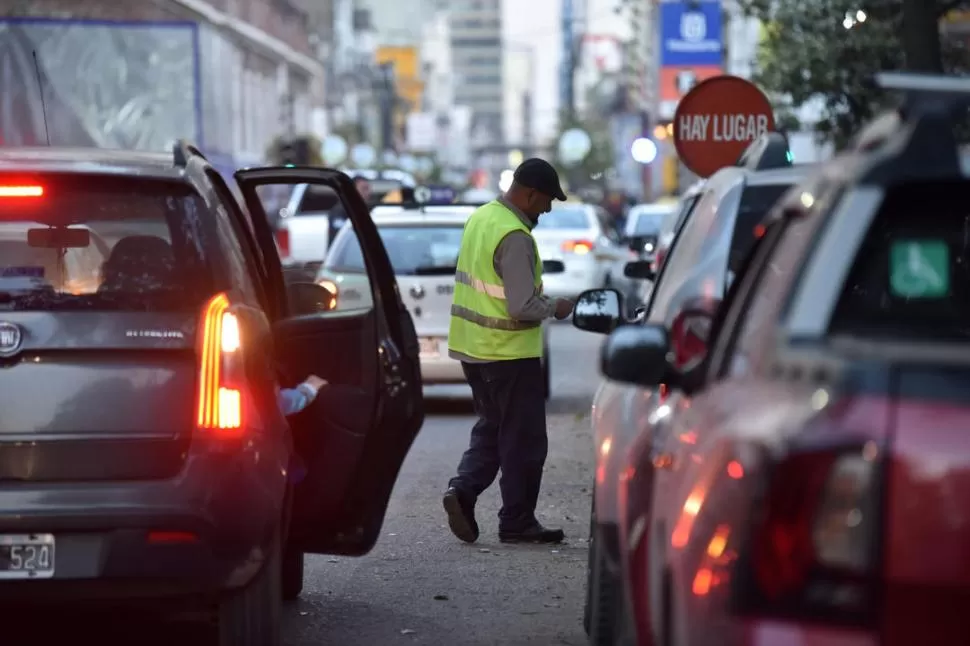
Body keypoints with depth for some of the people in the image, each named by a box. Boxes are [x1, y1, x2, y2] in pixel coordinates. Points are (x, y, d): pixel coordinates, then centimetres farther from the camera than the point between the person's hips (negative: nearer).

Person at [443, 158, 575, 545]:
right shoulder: (515, 237, -22)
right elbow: (522, 306, -25)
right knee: (523, 440, 3)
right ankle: (517, 522, 9)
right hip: (509, 353, -8)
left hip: (471, 348, 9)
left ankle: (463, 490, 0)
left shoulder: (479, 218, 8)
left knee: (491, 428, 18)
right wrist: (554, 309, -6)